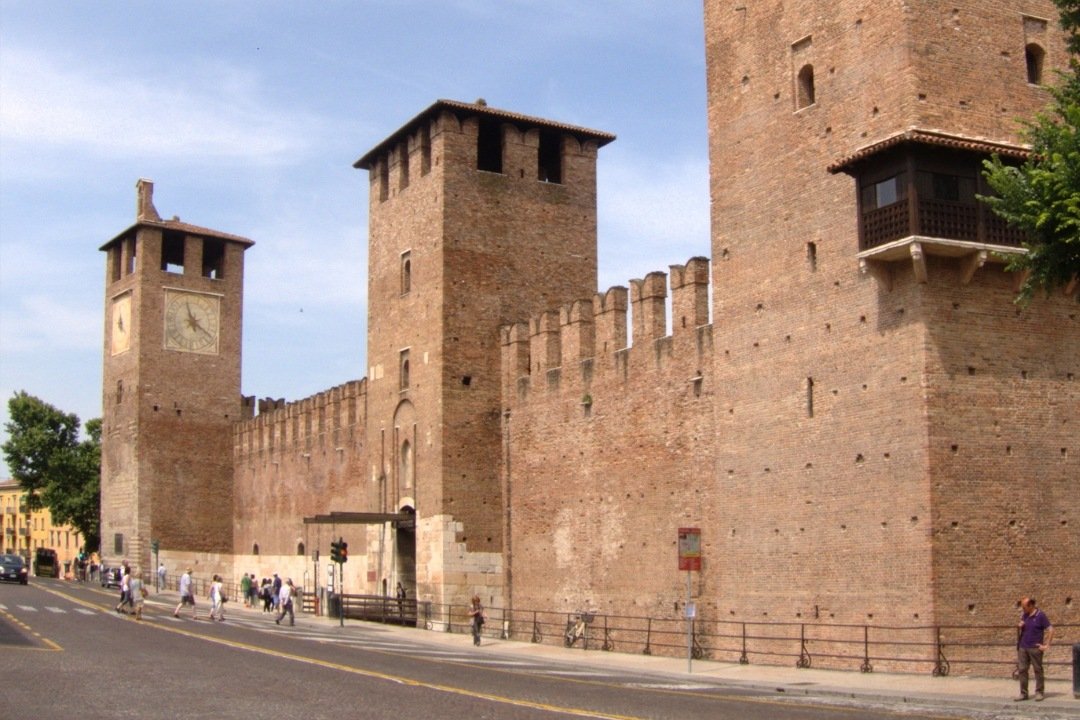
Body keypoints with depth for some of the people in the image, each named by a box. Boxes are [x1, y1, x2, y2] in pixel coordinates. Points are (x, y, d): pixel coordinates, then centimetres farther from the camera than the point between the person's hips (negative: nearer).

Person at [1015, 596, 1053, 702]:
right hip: (1023, 647, 6)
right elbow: (1019, 631, 22)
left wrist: (1046, 645, -12)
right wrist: (1019, 627, -2)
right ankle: (1023, 693, 9)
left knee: (1038, 670, 3)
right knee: (1022, 670, 3)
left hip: (1035, 648, -6)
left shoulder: (1040, 616, -6)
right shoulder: (1024, 615, 13)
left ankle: (1039, 693, 11)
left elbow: (1050, 630, -9)